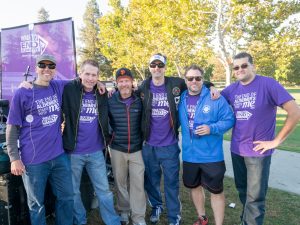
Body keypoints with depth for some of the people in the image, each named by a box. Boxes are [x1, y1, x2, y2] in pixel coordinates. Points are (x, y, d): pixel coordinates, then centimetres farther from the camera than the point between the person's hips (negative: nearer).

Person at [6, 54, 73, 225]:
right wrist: (14, 158, -10)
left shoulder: (58, 88, 5)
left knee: (66, 197, 16)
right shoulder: (22, 93, -7)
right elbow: (12, 128, -5)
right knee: (37, 204, 13)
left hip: (59, 155, 4)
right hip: (33, 159, -4)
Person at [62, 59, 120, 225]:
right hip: (73, 152, -2)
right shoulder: (69, 89, -9)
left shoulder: (102, 93, 3)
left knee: (104, 190, 13)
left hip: (96, 152, 3)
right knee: (73, 191, 15)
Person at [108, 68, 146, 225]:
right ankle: (124, 211, 34)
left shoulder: (140, 101, -4)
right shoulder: (110, 101, -5)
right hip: (117, 149, 0)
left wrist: (143, 139, 4)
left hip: (137, 149, 0)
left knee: (138, 183, 3)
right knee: (120, 182, 13)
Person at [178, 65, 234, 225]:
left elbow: (229, 120, -11)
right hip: (189, 155, 5)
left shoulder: (216, 98, -10)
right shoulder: (181, 99, 4)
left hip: (211, 156, -5)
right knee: (194, 186, 20)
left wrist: (211, 128, -23)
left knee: (216, 191, 6)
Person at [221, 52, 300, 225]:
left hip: (258, 151, -5)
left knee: (254, 197, 3)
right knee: (242, 191, 22)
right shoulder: (232, 89, 2)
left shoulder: (268, 84, -14)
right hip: (236, 149, 6)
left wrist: (276, 141, -16)